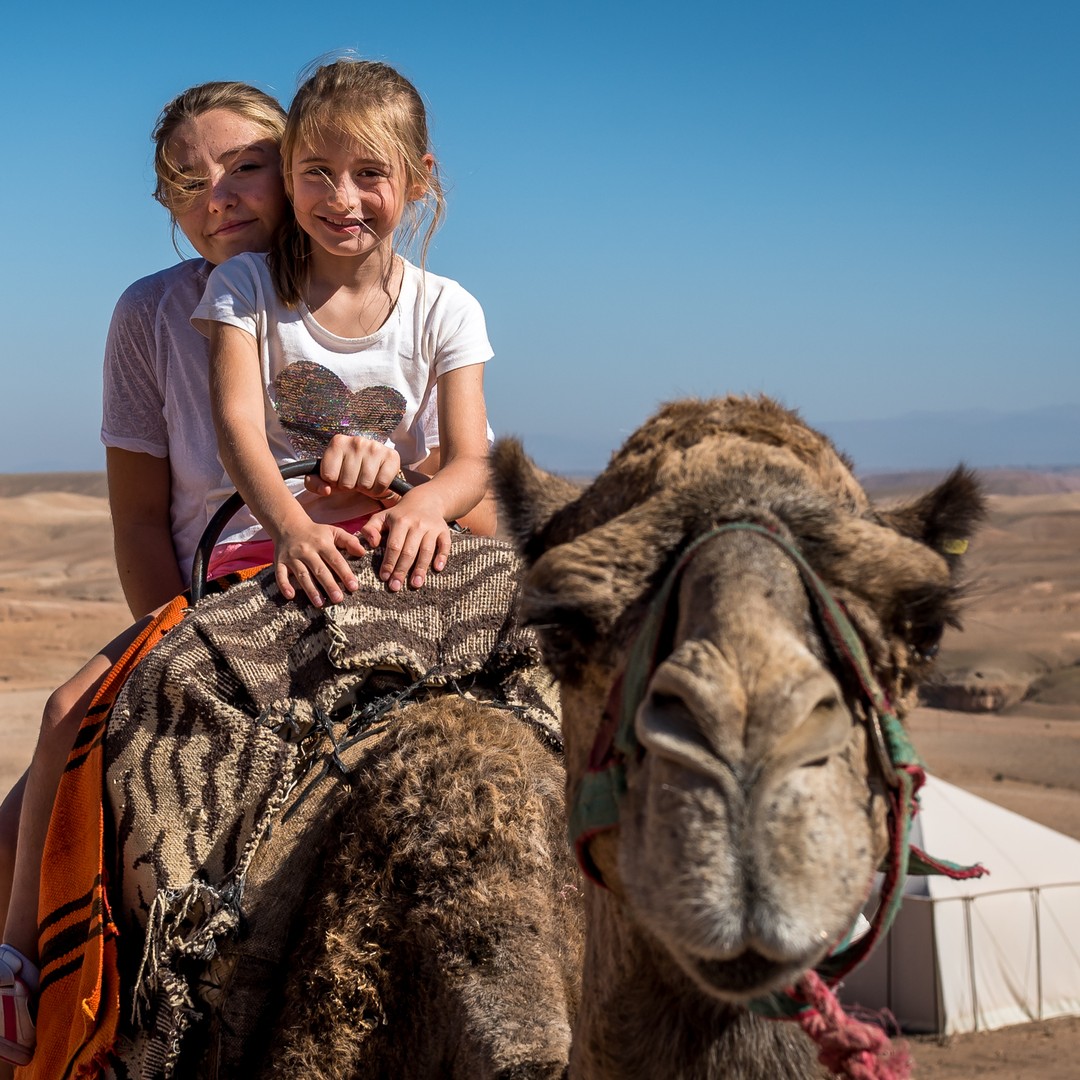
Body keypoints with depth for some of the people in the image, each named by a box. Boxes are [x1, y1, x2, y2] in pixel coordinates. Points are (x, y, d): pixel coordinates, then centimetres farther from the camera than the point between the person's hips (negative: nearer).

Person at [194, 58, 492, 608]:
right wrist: (291, 527, -31)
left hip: (389, 542, 1)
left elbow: (469, 463, -1)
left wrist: (423, 503, -28)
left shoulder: (446, 311, 7)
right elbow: (238, 423, -10)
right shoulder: (245, 285, 5)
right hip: (263, 539, -1)